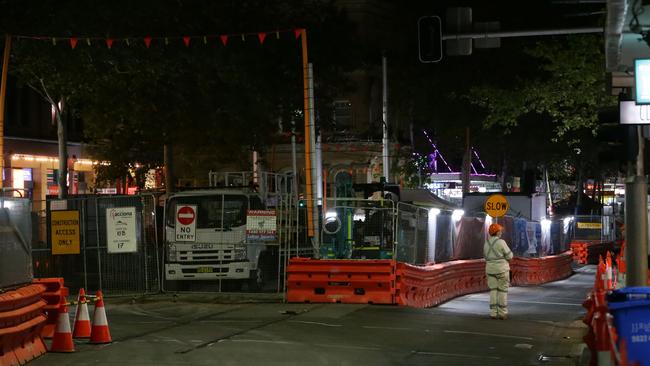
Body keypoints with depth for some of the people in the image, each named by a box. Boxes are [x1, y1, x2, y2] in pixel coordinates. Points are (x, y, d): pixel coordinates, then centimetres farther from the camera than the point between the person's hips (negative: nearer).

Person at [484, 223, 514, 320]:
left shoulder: (487, 243, 6)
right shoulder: (501, 242, -14)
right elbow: (509, 255, -9)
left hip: (491, 269, 5)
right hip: (501, 269, -5)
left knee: (493, 291, 8)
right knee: (502, 291, 2)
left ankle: (493, 313, 3)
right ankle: (502, 314, 3)